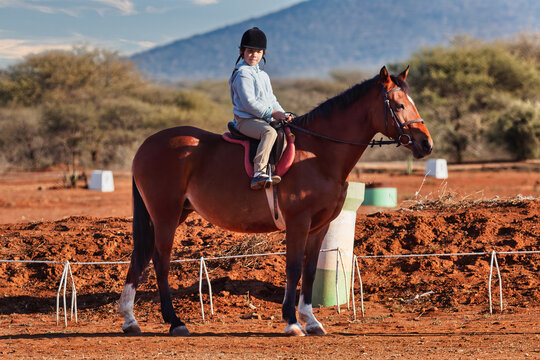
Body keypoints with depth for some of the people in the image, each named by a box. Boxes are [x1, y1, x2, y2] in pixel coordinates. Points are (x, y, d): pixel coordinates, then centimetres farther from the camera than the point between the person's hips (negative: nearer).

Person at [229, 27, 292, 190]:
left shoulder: (263, 75, 21)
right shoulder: (243, 74, -9)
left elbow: (271, 100, 24)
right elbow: (249, 103, -17)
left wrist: (282, 114, 6)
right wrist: (271, 113, -18)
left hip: (263, 119, 10)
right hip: (246, 120, -10)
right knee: (270, 132, -35)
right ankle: (258, 174, -48)